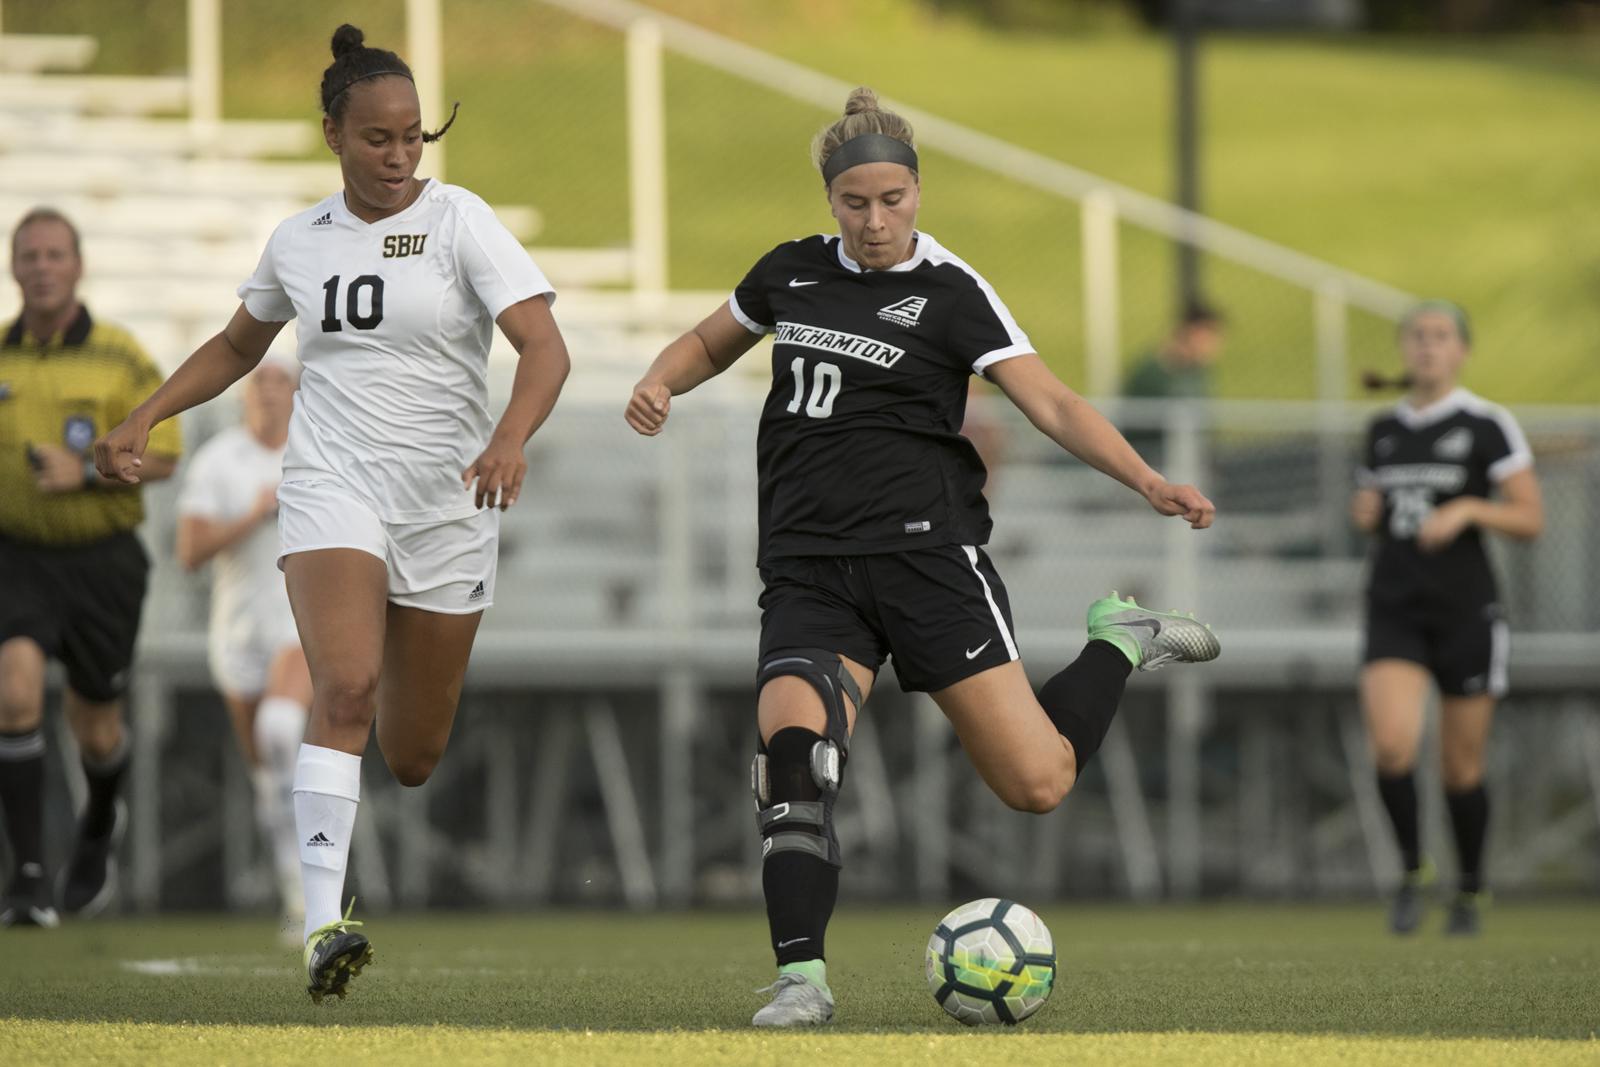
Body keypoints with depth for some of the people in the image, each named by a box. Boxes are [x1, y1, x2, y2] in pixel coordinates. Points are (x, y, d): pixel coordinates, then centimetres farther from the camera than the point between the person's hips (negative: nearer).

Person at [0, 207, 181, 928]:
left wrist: (85, 471, -21)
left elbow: (163, 456, -7)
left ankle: (100, 824, 48)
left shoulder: (121, 358, -6)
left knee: (94, 727, 12)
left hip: (102, 561, 0)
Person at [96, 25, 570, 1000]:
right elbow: (239, 345, 25)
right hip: (333, 488, 1)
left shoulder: (460, 222, -6)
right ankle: (326, 925, -32)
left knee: (414, 755, 7)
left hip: (447, 503, -1)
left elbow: (545, 346, -16)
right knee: (346, 690, -25)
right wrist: (144, 420, 15)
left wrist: (511, 438, -35)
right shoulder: (299, 241, 6)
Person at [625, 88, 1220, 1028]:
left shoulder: (951, 294, -1)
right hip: (808, 569, 3)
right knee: (793, 744, -26)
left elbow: (1052, 402, -8)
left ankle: (1121, 645, 22)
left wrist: (1149, 482, -23)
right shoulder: (793, 272, 12)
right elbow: (709, 344, 30)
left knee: (1037, 783, -8)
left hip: (924, 551, -3)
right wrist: (659, 384, 6)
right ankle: (802, 976, -24)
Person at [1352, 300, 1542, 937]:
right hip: (1395, 613, 3)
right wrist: (1365, 514, 0)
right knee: (1392, 746, -19)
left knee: (1462, 766, 4)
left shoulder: (1489, 425, -4)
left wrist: (1467, 509, -21)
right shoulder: (1383, 429, 10)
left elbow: (1531, 521, -5)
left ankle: (1469, 893, 24)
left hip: (1466, 612, -3)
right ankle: (1412, 870, 2)